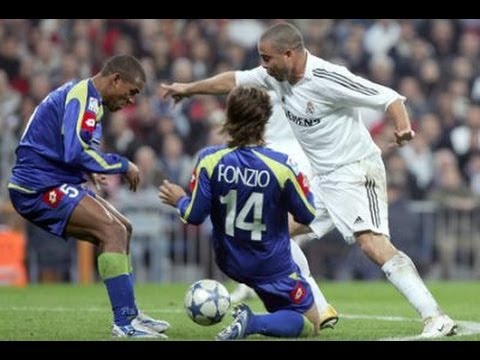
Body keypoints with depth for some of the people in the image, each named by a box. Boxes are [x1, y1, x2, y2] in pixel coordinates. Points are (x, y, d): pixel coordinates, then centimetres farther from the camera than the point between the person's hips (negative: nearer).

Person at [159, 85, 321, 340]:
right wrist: (301, 183, 9)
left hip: (229, 262, 5)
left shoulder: (209, 160, -18)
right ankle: (252, 323, -18)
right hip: (272, 268, -5)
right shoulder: (281, 165, -23)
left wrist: (179, 201, 8)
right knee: (311, 324, 11)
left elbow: (194, 216, -14)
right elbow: (306, 215, -11)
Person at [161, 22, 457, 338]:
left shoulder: (326, 78, -22)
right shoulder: (277, 75, 2)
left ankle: (435, 318, -30)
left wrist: (403, 127, -40)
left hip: (356, 172, -10)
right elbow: (234, 80, 18)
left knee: (373, 243, -25)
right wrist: (189, 88, 26)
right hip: (323, 178, 10)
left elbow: (389, 98, -22)